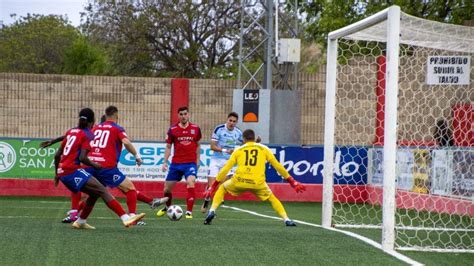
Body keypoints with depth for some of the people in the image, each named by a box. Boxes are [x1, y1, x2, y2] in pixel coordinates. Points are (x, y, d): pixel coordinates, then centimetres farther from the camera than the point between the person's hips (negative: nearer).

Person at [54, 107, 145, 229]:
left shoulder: (71, 131, 17)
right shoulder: (87, 134, -5)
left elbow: (57, 155, 18)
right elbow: (82, 158, -17)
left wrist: (57, 174, 28)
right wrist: (94, 165, -1)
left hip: (62, 172, 8)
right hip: (73, 171, -8)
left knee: (94, 193, 19)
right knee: (103, 191, -16)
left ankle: (80, 222, 25)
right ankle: (126, 218, -29)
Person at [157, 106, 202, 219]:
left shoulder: (195, 128, 2)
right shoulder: (172, 129, 1)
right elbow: (168, 147, 7)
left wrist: (197, 160, 11)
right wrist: (165, 162, -2)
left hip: (190, 163, -1)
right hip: (176, 163, 1)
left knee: (190, 183, -26)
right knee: (167, 189, 7)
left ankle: (189, 212, -20)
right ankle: (167, 207, 38)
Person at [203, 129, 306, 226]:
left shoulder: (238, 150, 16)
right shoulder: (264, 149, 15)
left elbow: (225, 170, 15)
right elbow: (278, 166, 15)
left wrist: (213, 186, 22)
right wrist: (292, 182, 23)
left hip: (239, 181, 0)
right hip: (258, 183, 0)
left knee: (222, 188, 27)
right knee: (272, 198, 24)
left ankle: (212, 211, 9)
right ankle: (286, 220, 9)